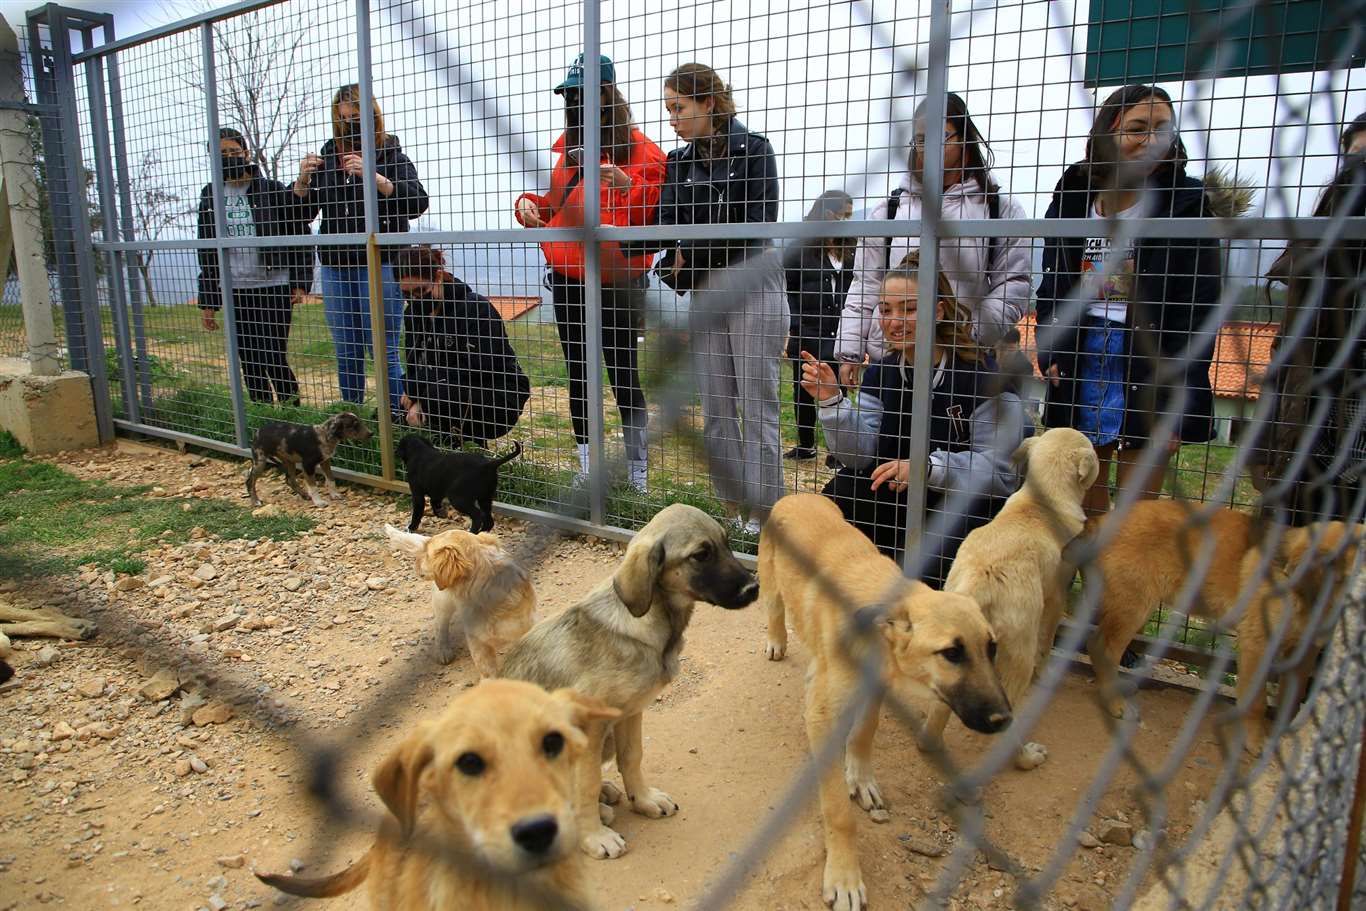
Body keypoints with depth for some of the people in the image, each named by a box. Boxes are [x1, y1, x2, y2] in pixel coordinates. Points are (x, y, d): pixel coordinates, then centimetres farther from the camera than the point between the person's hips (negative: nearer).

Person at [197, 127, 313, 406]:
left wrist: (301, 282, -7)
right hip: (234, 291, 4)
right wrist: (207, 301, 11)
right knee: (250, 365, 6)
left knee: (274, 360, -6)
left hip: (274, 288, -4)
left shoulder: (272, 190, 0)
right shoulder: (211, 195, 11)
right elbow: (206, 250, 14)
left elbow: (300, 236, 1)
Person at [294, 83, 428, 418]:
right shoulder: (327, 155, 13)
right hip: (336, 266, 5)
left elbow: (417, 203, -13)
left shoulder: (390, 153, 1)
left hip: (379, 264, -5)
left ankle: (400, 420, -1)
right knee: (346, 353, 9)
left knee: (383, 351, -7)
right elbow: (303, 212, 13)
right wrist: (302, 180, -6)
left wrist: (373, 176, -23)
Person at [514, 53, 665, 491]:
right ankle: (587, 465, 23)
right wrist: (528, 205, 4)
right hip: (567, 276, 6)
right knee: (578, 375, 11)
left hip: (618, 278, -6)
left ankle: (638, 475, 6)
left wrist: (628, 187, -27)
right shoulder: (566, 144, 15)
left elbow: (651, 216, -10)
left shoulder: (639, 148, -4)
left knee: (623, 375, -4)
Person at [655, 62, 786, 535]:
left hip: (752, 286, -5)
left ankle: (764, 513, 4)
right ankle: (734, 507, 14)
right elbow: (669, 226, 2)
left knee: (756, 405, -4)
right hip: (703, 293, 6)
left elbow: (759, 223, -11)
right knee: (716, 408, 5)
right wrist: (676, 263, -19)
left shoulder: (754, 150, -4)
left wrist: (692, 252, -8)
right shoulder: (678, 162, 12)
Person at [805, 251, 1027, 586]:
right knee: (837, 498, -18)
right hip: (902, 497, 6)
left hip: (972, 505, -5)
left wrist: (927, 467, -35)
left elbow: (999, 467, -22)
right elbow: (860, 455, -4)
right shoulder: (882, 373, 2)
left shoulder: (983, 374, -18)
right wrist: (831, 401, -18)